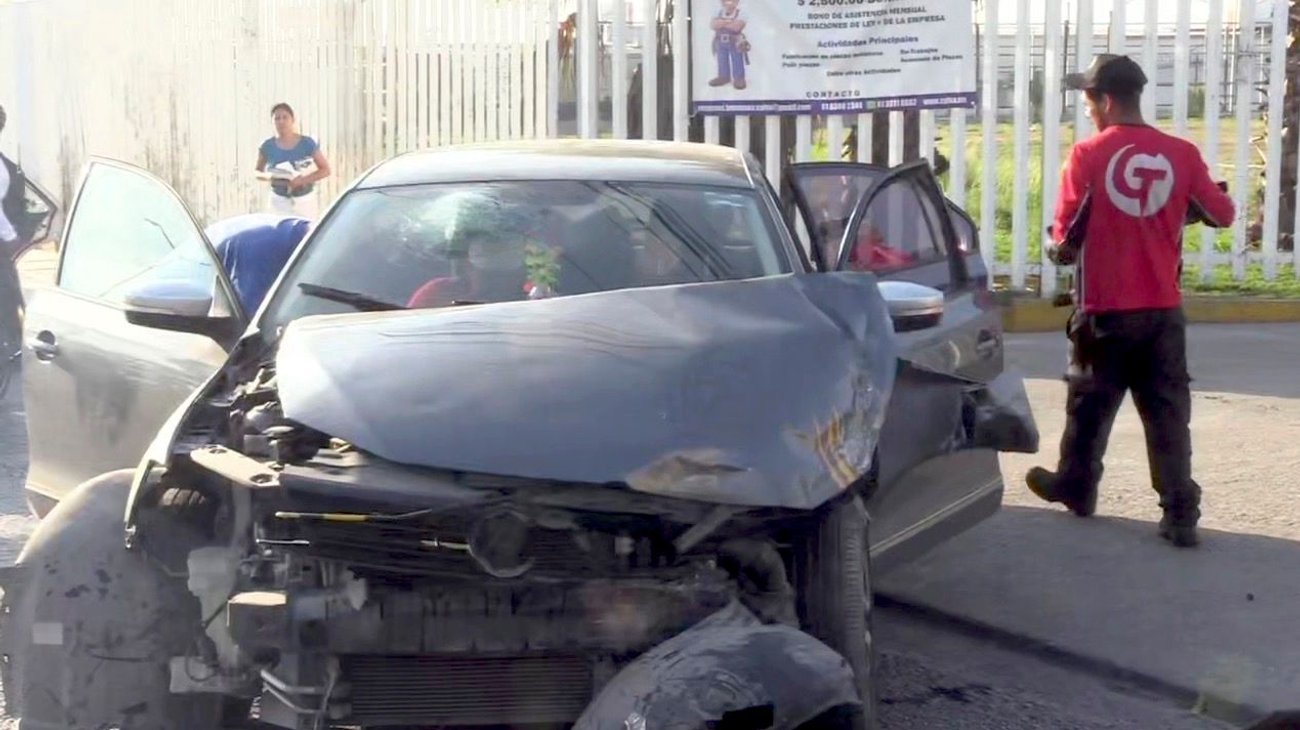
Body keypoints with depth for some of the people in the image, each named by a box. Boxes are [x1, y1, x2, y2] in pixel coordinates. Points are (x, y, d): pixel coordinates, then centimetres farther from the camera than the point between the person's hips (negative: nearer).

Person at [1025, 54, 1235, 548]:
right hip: (1163, 308, 2)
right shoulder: (1181, 154, -2)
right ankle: (1180, 514, 1)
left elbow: (1066, 235, -10)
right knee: (1168, 410, 5)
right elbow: (1222, 214, 6)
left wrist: (1059, 252, 12)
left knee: (1091, 402, 16)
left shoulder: (1088, 155, -10)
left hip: (1106, 308, -2)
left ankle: (1075, 486, 33)